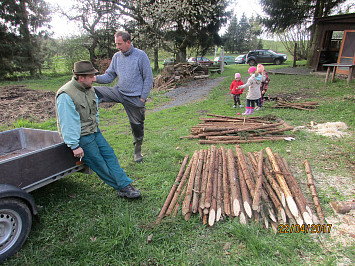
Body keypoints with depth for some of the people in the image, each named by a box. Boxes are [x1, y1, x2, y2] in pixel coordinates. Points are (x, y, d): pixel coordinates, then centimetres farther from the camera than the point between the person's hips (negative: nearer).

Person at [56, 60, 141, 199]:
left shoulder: (89, 89, 4)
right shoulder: (66, 96, -23)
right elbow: (68, 124, -22)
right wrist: (74, 146, -20)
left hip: (94, 130, 8)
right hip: (79, 136, -8)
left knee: (109, 153, 3)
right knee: (98, 163, -3)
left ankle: (125, 185, 8)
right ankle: (122, 187, 9)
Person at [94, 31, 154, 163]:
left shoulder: (141, 55, -9)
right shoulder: (117, 56, 5)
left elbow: (148, 78, -8)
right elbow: (109, 76, 7)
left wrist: (143, 98, -11)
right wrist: (96, 78, -13)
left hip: (135, 97, -4)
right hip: (119, 92, 4)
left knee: (137, 125, 8)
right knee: (93, 92, -15)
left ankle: (137, 151, 29)